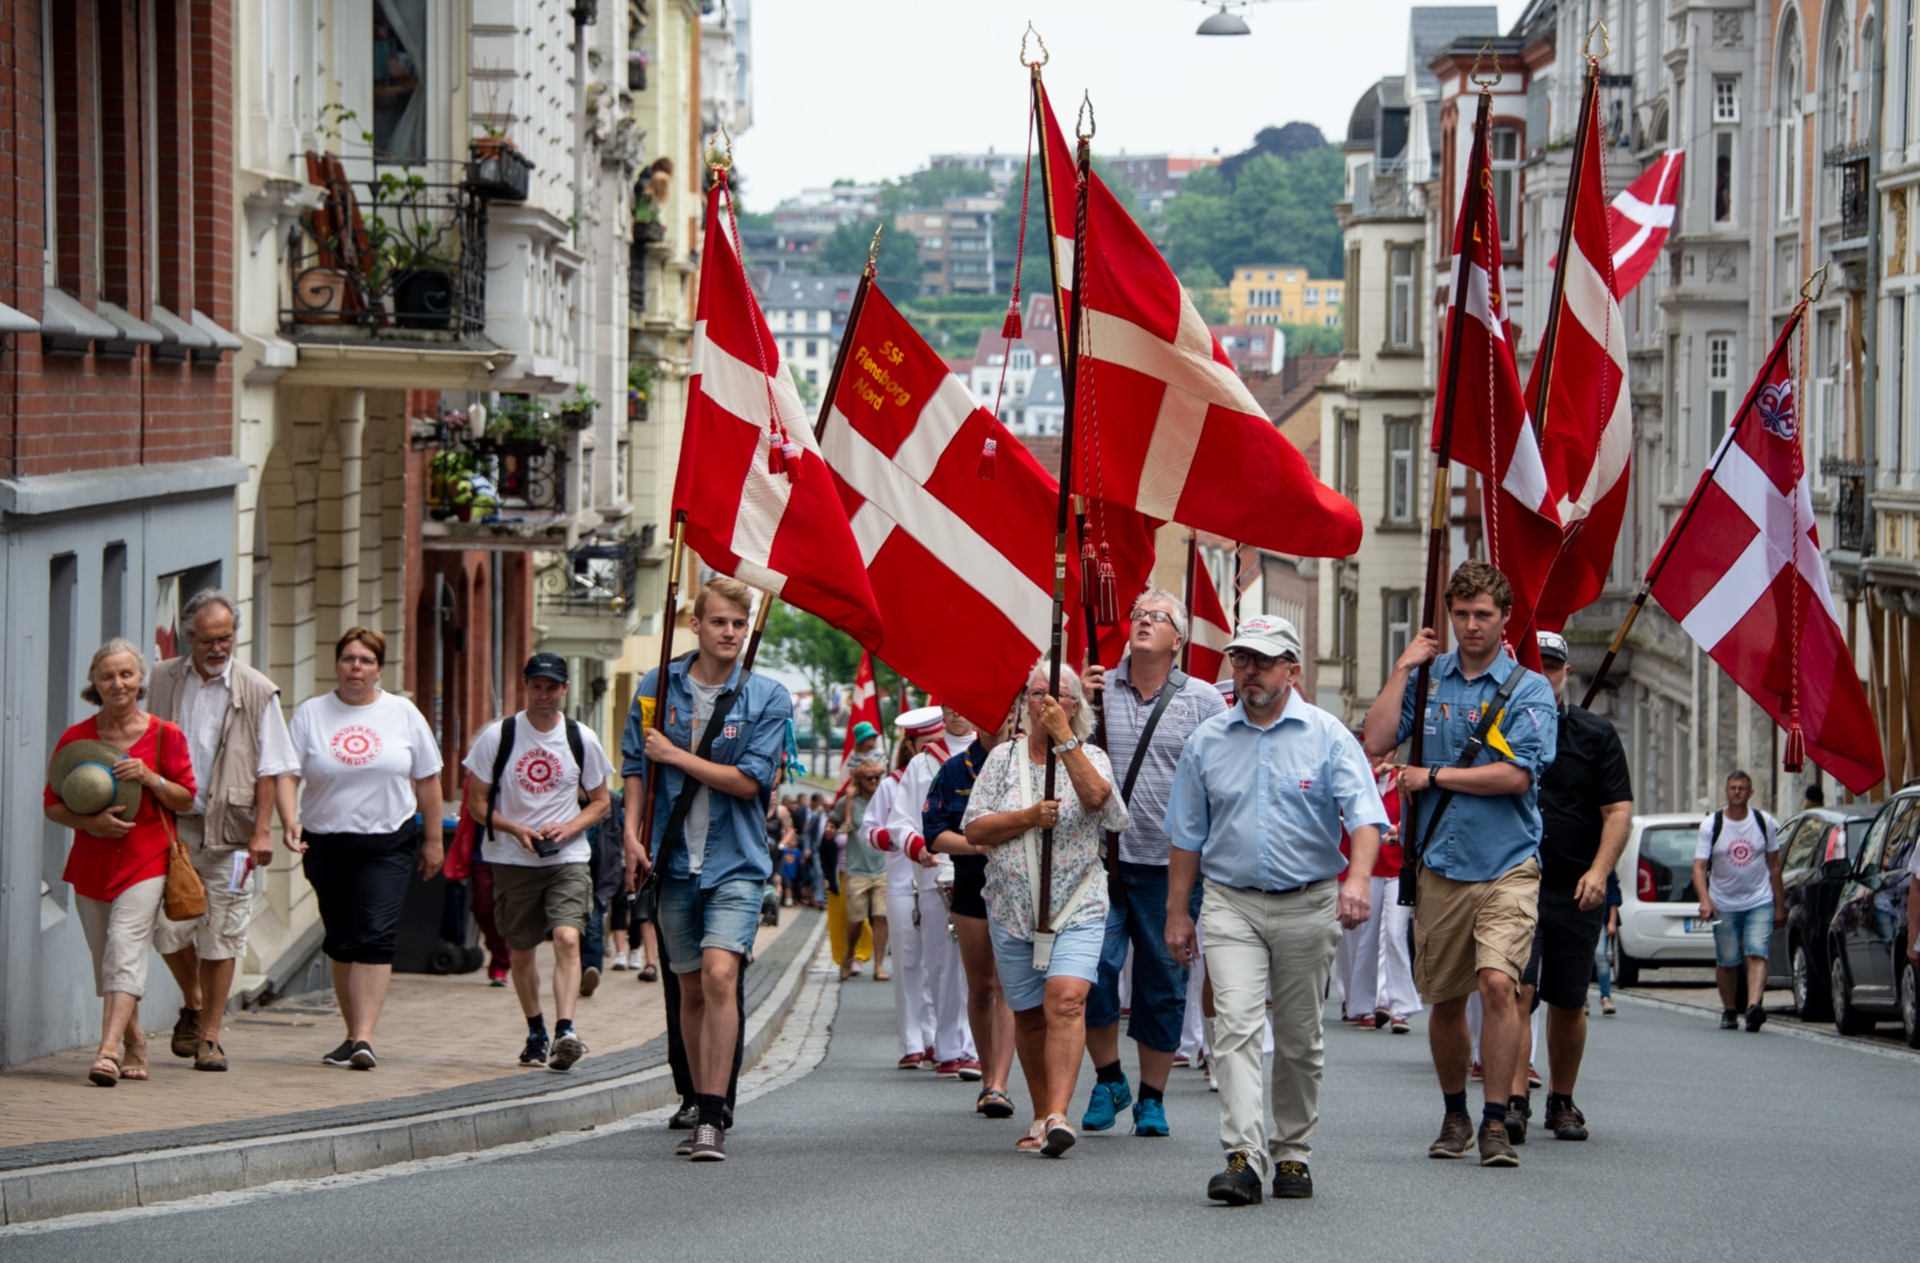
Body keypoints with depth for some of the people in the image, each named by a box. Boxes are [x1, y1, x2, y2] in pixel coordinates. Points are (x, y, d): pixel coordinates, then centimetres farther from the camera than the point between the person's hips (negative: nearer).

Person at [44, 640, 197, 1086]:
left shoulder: (164, 736, 0)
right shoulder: (75, 740, 3)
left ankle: (109, 1051, -27)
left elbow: (186, 798, 4)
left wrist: (149, 777, -14)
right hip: (91, 861, 3)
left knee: (125, 948, -18)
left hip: (145, 860, -3)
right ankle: (134, 1044, 28)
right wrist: (90, 822, -14)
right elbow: (52, 804, 5)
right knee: (105, 958, 9)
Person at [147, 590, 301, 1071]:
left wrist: (262, 830, -5)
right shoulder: (162, 681, 6)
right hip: (172, 827, 2)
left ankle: (209, 1035, 8)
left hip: (229, 833, -2)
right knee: (169, 929, -1)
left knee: (220, 938, -1)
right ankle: (193, 1005, 26)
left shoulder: (257, 692, 0)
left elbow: (270, 769, 1)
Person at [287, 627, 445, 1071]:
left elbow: (427, 780, 10)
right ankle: (354, 1034, 21)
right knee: (340, 942, 9)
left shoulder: (403, 714, 6)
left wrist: (433, 839, 9)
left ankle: (364, 1037, -21)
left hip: (389, 844, -2)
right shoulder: (311, 714, 4)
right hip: (327, 843, 2)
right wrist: (290, 819, -20)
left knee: (374, 937, -15)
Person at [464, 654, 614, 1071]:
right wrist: (517, 830, -15)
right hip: (512, 861, 1)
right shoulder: (497, 736, -2)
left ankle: (565, 1030, -29)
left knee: (567, 938, -20)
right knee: (521, 950, 10)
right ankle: (536, 1032, 29)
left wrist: (567, 828, -10)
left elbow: (601, 802, 9)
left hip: (568, 859, -1)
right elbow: (477, 802, 1)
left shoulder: (582, 739, 2)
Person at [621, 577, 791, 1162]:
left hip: (736, 861, -3)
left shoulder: (768, 699, -4)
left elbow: (748, 780, -11)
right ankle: (702, 1110, 22)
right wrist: (633, 832, 2)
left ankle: (712, 1118, -20)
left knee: (720, 974, -20)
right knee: (690, 988, 10)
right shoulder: (659, 686, 5)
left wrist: (675, 755, -9)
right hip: (674, 861, 3)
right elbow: (633, 762, 13)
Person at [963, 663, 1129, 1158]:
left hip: (1077, 907, -3)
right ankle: (1041, 1117, 19)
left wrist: (1064, 736, -17)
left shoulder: (1091, 758, 6)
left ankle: (1058, 1114, -28)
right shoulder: (1004, 757, 9)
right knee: (1029, 1015, 7)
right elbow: (974, 829, 2)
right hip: (1012, 907, 3)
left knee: (1066, 1000, -21)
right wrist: (1029, 817, -12)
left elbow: (1096, 796, -19)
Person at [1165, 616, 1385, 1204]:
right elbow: (1188, 835, 13)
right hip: (1230, 903, 1)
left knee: (1299, 1038, 8)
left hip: (1307, 906, -1)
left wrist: (1359, 877, -30)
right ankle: (1243, 1156, -23)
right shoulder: (1208, 741, 7)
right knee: (1236, 1024, -15)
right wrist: (1177, 912, 10)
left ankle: (1292, 1152, 22)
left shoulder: (1327, 736, -1)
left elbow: (1363, 814, -12)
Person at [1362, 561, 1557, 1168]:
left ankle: (1496, 1121, -11)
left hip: (1506, 866, -3)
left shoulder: (1527, 689, -1)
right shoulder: (1427, 677, 9)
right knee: (1445, 1000, 10)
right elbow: (1376, 743, -3)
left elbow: (1516, 776, -12)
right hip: (1440, 864, 3)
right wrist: (1403, 668, -4)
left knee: (1497, 982, -19)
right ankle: (1455, 1114, 28)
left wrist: (1432, 777, -7)